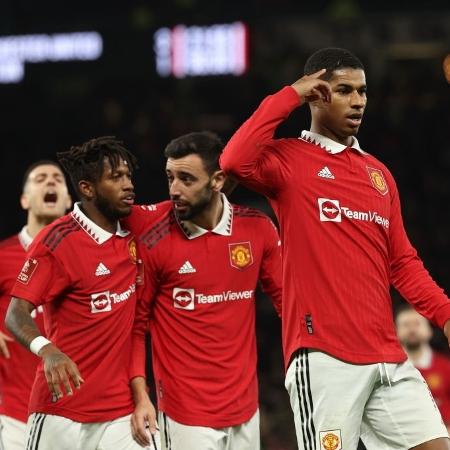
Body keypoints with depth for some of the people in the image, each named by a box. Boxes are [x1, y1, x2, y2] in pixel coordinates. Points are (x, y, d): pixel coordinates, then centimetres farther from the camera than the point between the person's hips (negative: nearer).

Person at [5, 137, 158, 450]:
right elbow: (16, 315, -16)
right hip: (62, 413, -5)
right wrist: (47, 350, -35)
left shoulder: (133, 230, 7)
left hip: (121, 410, 5)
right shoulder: (57, 241, -11)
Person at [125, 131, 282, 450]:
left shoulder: (258, 229, -2)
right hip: (186, 412, -4)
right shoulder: (153, 240, -10)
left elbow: (286, 298, 9)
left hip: (246, 407, 4)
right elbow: (135, 325, -3)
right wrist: (140, 394, -12)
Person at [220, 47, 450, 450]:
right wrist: (290, 95, -11)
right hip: (323, 356, -6)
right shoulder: (290, 160, 1)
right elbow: (236, 161, -21)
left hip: (388, 356, 6)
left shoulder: (378, 173, 19)